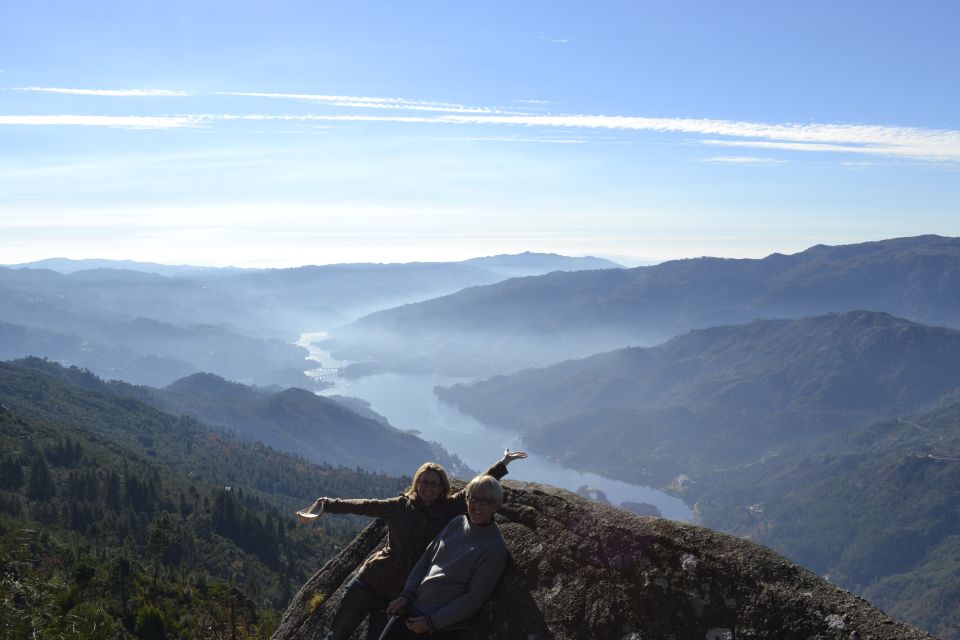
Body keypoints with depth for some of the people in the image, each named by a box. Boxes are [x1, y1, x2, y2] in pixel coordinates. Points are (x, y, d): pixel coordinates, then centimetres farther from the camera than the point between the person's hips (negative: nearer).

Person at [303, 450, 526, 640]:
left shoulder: (449, 510, -2)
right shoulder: (400, 506, -3)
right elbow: (363, 506, 2)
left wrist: (502, 464, -5)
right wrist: (328, 504, 4)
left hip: (400, 595, 1)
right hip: (371, 581, -1)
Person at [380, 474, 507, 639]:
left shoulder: (495, 547, -13)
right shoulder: (457, 523, 4)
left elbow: (475, 597, -15)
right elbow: (426, 558, 10)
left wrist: (431, 622, -15)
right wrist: (406, 594, 0)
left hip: (443, 624, -5)